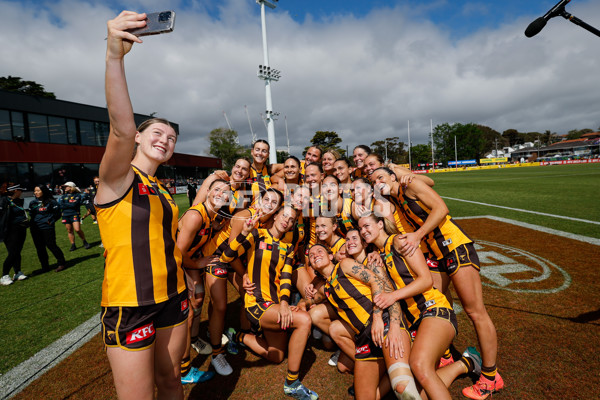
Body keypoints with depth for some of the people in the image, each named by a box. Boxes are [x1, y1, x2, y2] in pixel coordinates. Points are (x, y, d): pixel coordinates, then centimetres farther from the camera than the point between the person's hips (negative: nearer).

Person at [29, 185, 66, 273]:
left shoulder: (51, 202, -5)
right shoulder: (33, 203, 10)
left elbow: (57, 213, -1)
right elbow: (31, 215, 18)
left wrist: (51, 221, -8)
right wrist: (32, 222, 4)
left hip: (47, 227, -6)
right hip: (35, 228, 6)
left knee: (51, 245, -6)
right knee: (39, 248, 9)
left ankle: (61, 263, 6)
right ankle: (45, 267, 20)